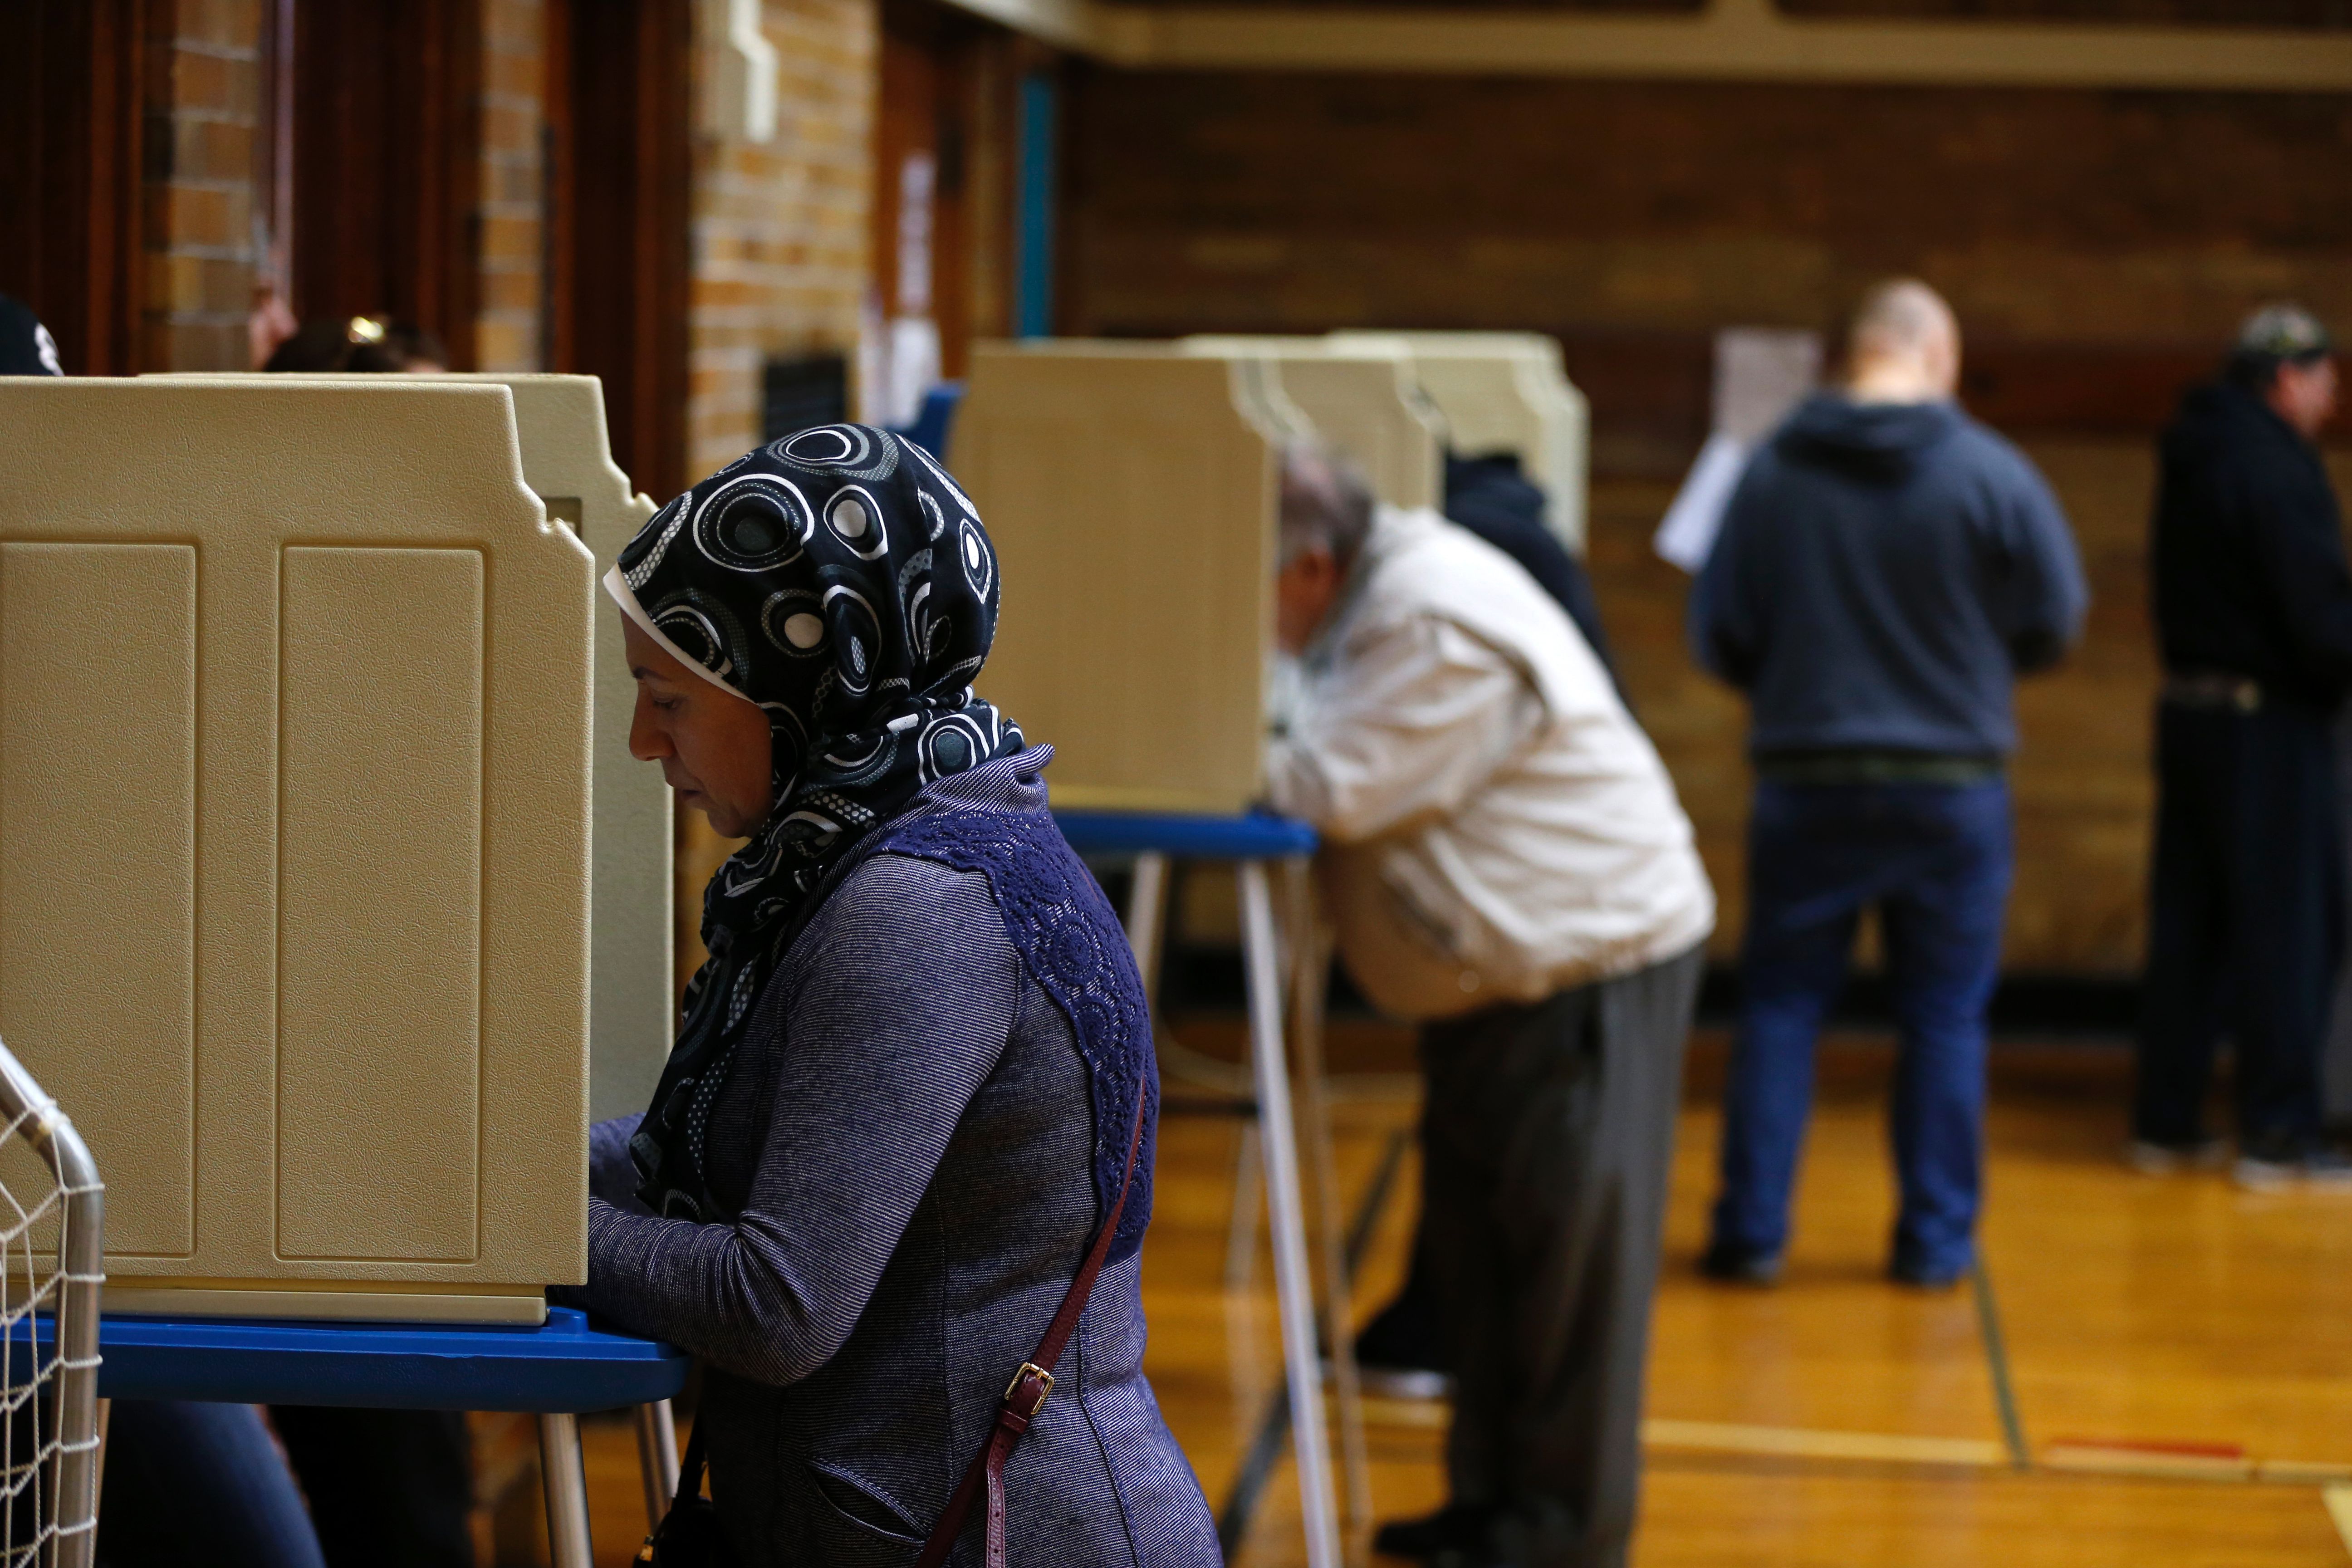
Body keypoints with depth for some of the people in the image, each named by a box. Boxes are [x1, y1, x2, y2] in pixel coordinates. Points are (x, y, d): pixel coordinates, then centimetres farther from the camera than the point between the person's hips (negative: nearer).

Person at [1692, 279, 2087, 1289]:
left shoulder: (1771, 474, -5)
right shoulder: (1992, 475, -9)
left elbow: (1719, 635, -2)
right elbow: (2055, 625, -3)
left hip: (1806, 778, 1)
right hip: (1951, 782, -1)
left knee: (1779, 1005, 9)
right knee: (1945, 1017, 8)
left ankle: (1750, 1232, 8)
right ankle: (1934, 1240, 11)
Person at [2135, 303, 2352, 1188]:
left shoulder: (2192, 460, 12)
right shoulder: (2278, 471, -16)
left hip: (2191, 709, 8)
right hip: (2267, 718, -8)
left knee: (2189, 925, 12)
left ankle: (2165, 1123, 16)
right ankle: (2278, 1136, -1)